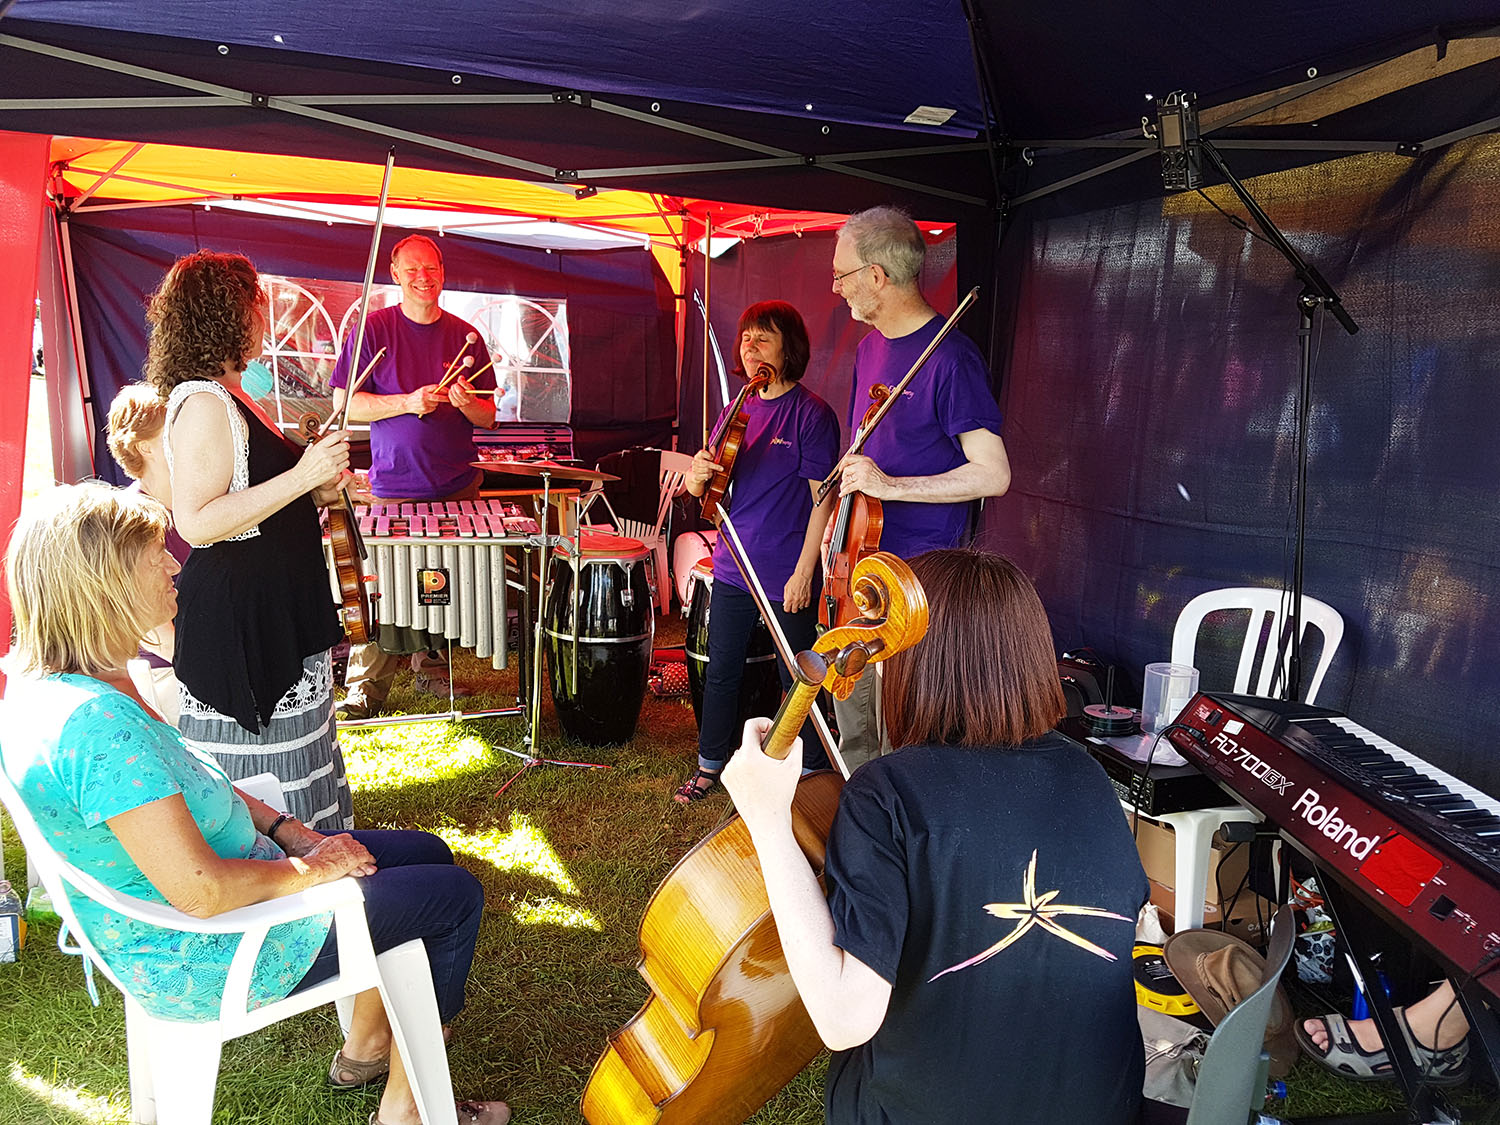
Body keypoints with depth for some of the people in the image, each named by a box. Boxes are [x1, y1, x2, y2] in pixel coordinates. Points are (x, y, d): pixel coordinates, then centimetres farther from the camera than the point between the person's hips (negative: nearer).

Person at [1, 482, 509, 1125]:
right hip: (202, 960, -10)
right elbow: (201, 892, -34)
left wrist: (286, 828, 3)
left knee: (425, 854, 17)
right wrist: (311, 868, -17)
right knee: (455, 896, 1)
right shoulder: (98, 723, -35)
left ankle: (364, 1049, 35)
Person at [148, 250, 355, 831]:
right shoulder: (202, 403, -19)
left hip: (275, 612, 11)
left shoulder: (225, 396, 14)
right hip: (238, 624, -11)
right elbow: (195, 522, -26)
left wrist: (320, 487, 14)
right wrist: (300, 478, -27)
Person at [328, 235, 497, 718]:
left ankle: (431, 666, 27)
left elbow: (489, 417, 9)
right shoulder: (374, 329, 0)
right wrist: (408, 402, -17)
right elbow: (345, 404, -4)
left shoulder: (466, 336, 8)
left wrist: (465, 402, -14)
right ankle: (365, 689, 6)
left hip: (456, 486, 3)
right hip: (393, 487, -3)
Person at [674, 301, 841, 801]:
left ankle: (814, 771, 26)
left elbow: (822, 498, -13)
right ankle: (711, 764, 31)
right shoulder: (738, 410, 8)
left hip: (789, 575, -6)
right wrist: (699, 473, -16)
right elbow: (698, 489, 9)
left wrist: (804, 572, -16)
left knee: (797, 681, 8)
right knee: (721, 671, 15)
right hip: (733, 567, 6)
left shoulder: (812, 413, -10)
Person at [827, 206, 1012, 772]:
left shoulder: (950, 358, -15)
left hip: (916, 574, -8)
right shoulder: (870, 347, 12)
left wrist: (890, 486, -23)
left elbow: (993, 474, -19)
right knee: (852, 720, 18)